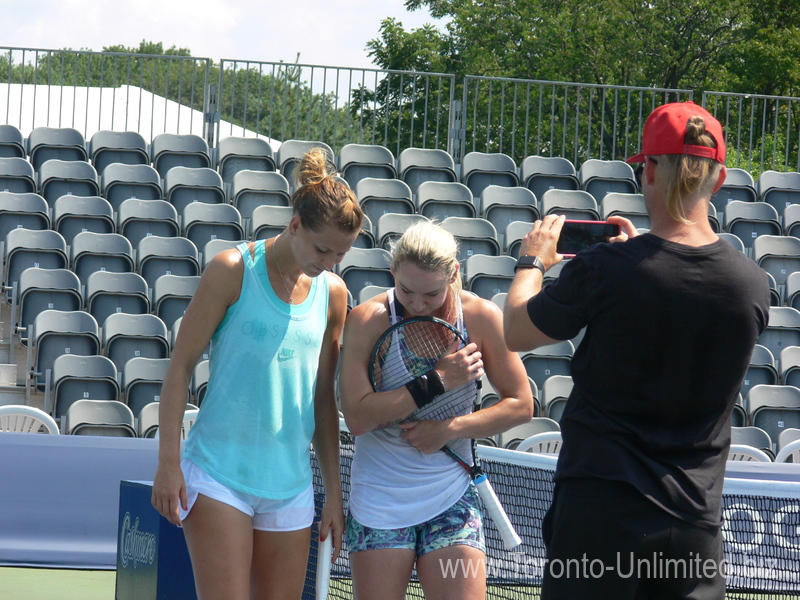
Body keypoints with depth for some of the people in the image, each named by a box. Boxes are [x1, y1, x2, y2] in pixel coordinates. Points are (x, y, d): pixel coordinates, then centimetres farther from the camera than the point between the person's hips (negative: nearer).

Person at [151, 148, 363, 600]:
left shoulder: (333, 293, 9)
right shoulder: (233, 270, -4)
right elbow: (181, 364, -2)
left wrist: (334, 492, 14)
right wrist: (169, 461, -8)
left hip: (291, 485, 5)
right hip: (219, 474, -5)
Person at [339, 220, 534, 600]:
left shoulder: (481, 318, -4)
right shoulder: (368, 320, -8)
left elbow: (521, 405, 1)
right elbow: (357, 417, -17)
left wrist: (449, 429, -12)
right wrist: (438, 381, -19)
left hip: (450, 496, 1)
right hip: (379, 502, -1)